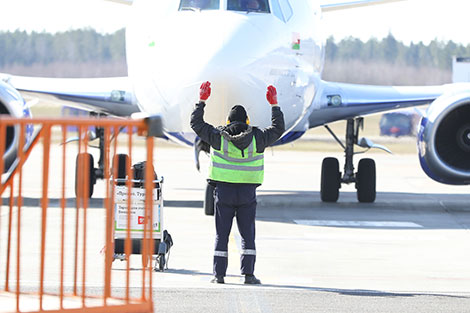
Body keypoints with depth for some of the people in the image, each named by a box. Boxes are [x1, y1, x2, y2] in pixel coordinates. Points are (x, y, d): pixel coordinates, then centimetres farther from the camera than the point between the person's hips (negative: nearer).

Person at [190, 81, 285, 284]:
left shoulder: (219, 136, -3)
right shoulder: (257, 138, -2)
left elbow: (196, 124, 9)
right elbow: (278, 129, 14)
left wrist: (202, 101, 16)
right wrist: (274, 105, 21)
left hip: (224, 191, 0)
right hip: (248, 192, 0)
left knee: (221, 235, 4)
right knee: (248, 235, 4)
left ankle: (219, 274, 1)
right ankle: (248, 274, -2)